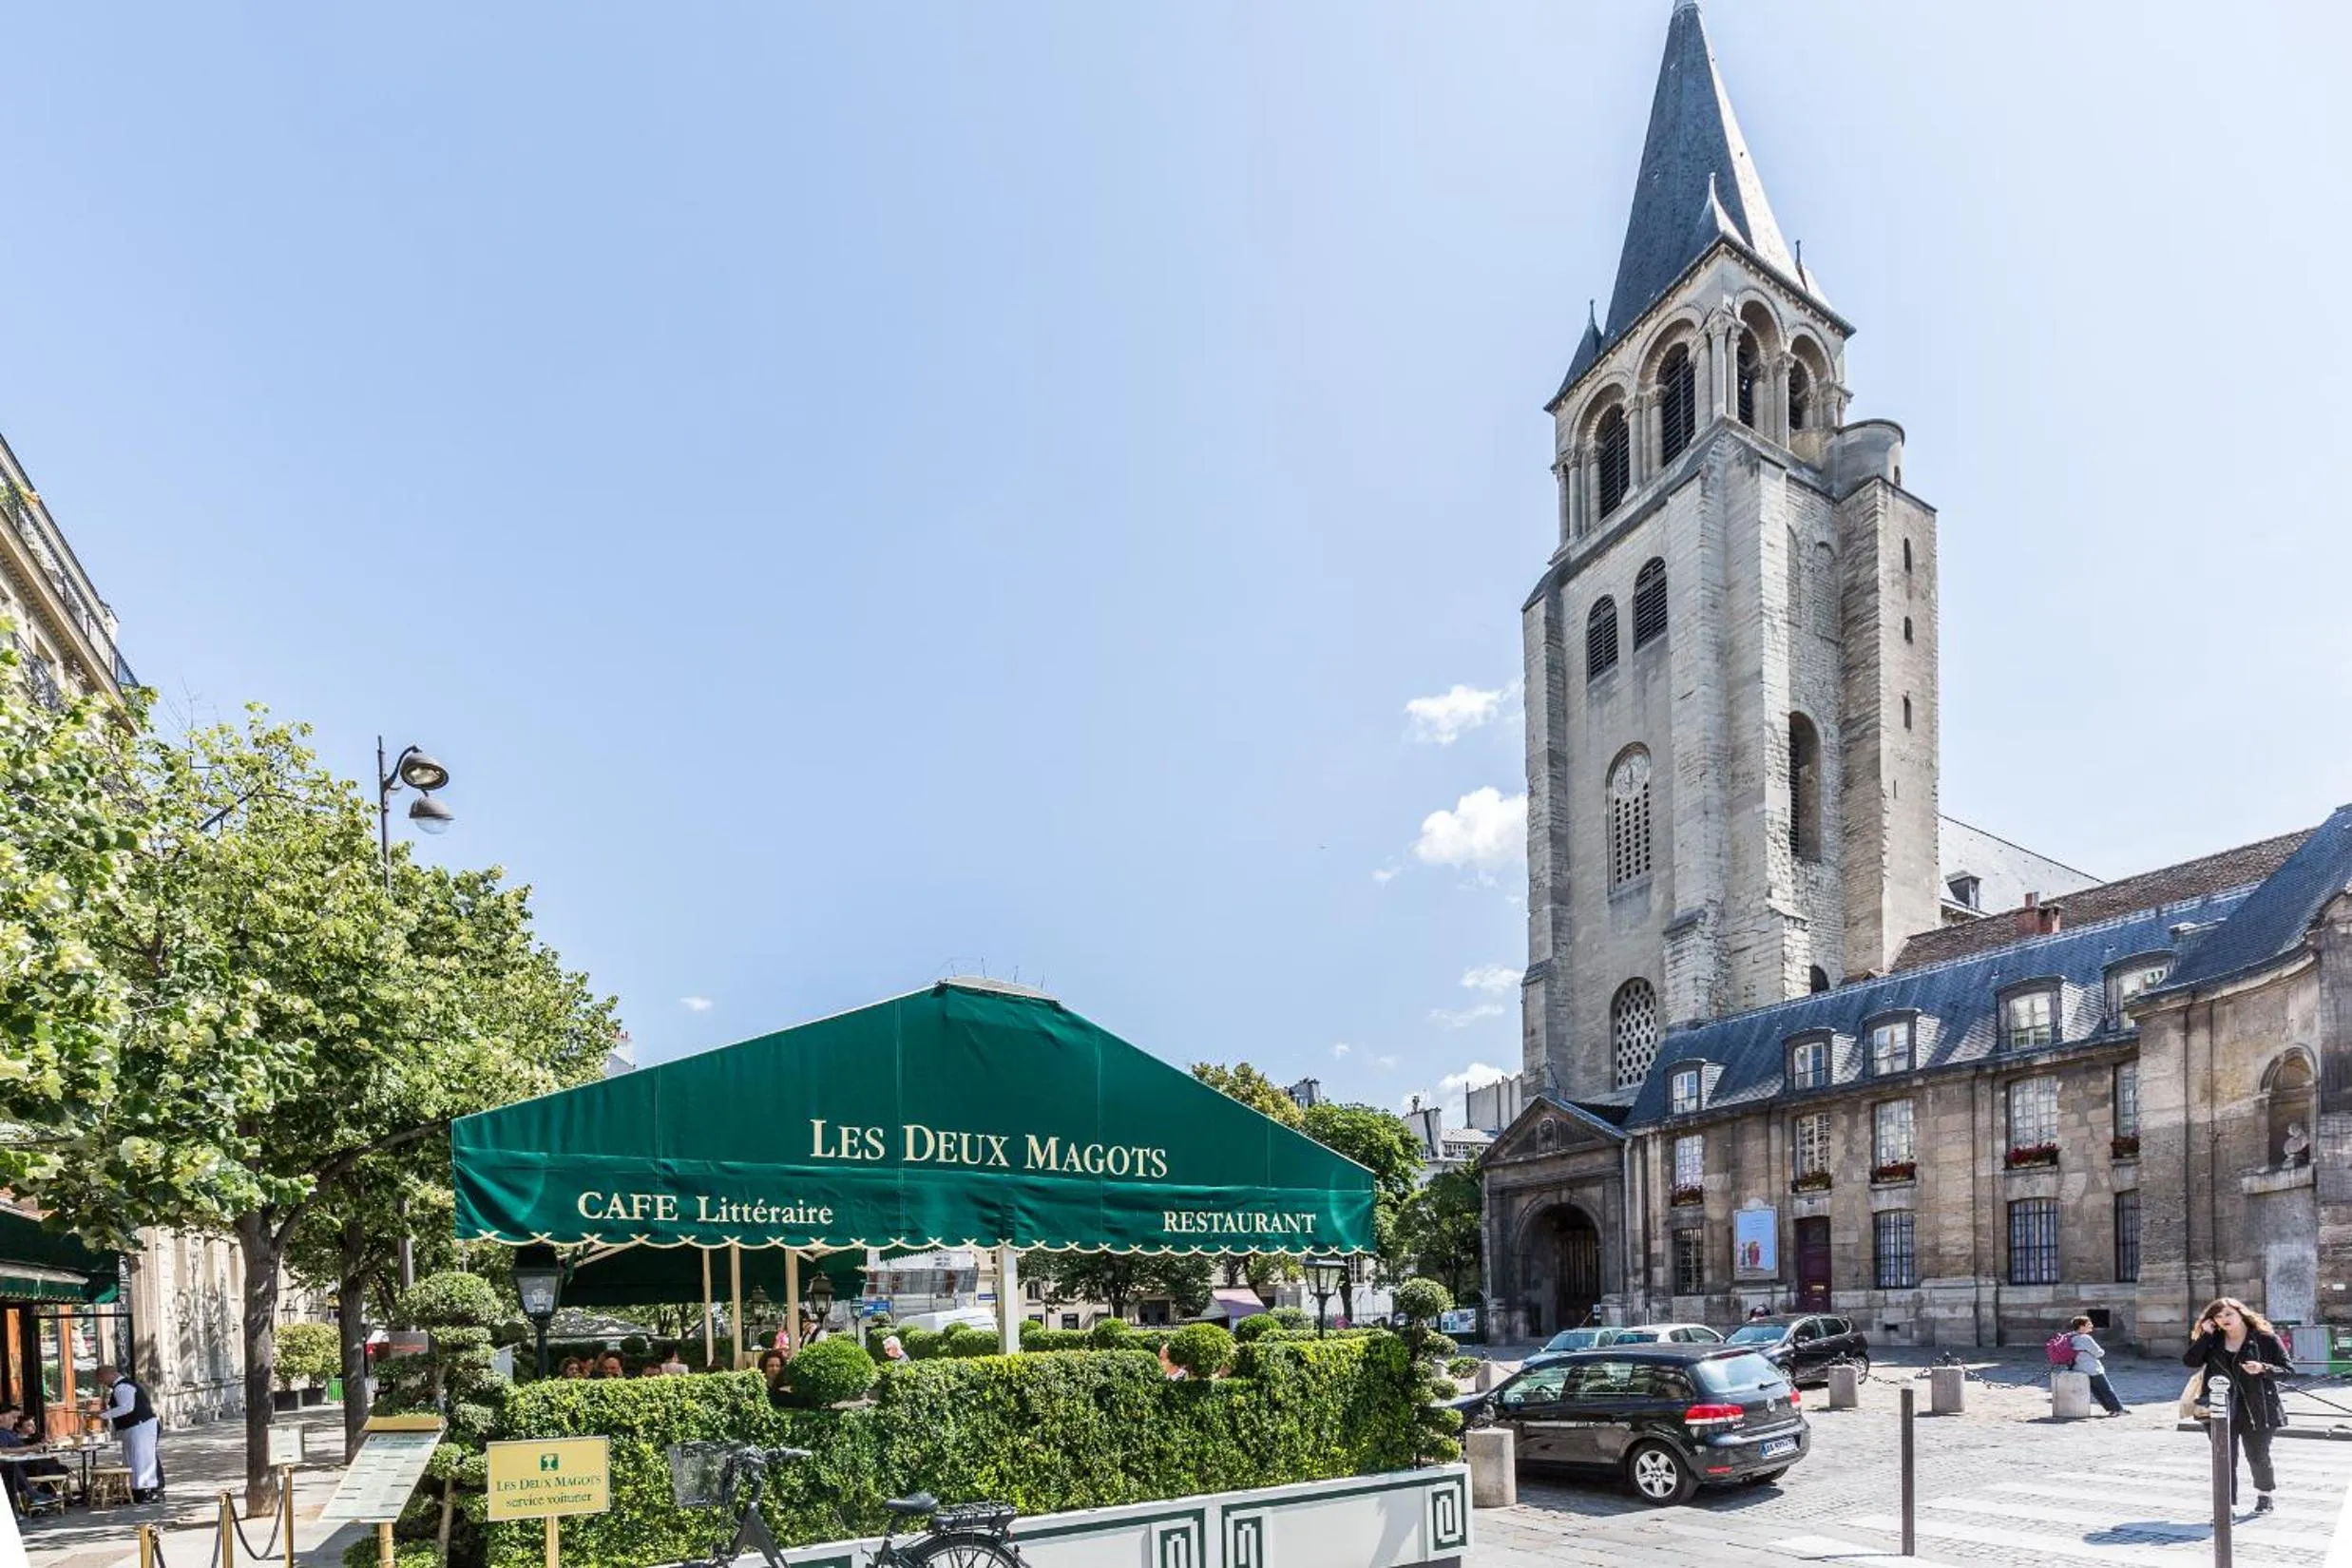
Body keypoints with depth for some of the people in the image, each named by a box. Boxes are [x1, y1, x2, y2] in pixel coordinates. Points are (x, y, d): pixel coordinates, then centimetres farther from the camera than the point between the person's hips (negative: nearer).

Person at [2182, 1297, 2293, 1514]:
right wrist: (2205, 1335, -9)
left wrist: (2263, 1369, -19)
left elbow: (2288, 1368, -1)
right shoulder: (2213, 1341, 6)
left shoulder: (2265, 1338, -3)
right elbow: (2189, 1360, -5)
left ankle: (2264, 1496, 38)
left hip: (2257, 1411, -2)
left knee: (2258, 1457, 11)